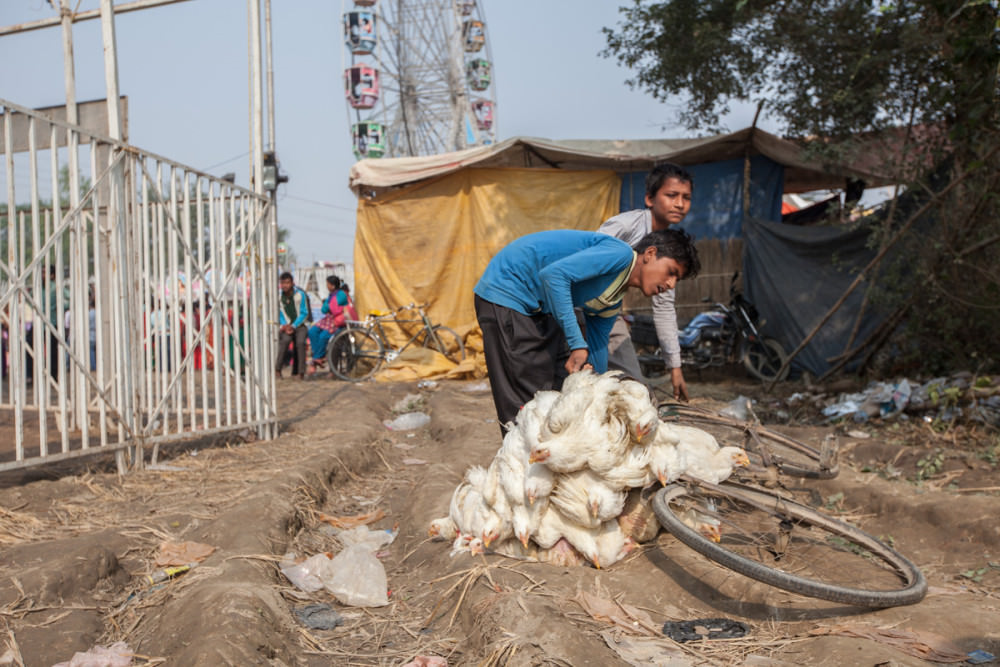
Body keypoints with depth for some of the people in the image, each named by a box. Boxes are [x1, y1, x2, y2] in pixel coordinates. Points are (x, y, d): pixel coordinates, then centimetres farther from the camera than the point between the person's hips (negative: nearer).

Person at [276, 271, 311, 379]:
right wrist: (283, 326, -10)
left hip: (299, 325, -1)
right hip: (285, 326, 1)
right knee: (286, 339, -31)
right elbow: (279, 314, 8)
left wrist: (293, 326, -13)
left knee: (300, 342, -29)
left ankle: (300, 372, -21)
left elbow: (304, 313, -4)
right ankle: (277, 369, -24)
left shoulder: (300, 294, -6)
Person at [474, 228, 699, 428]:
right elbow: (553, 273, -30)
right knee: (526, 406, -10)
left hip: (538, 308, 10)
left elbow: (597, 347, 21)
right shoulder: (620, 253, -18)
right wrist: (577, 344, -29)